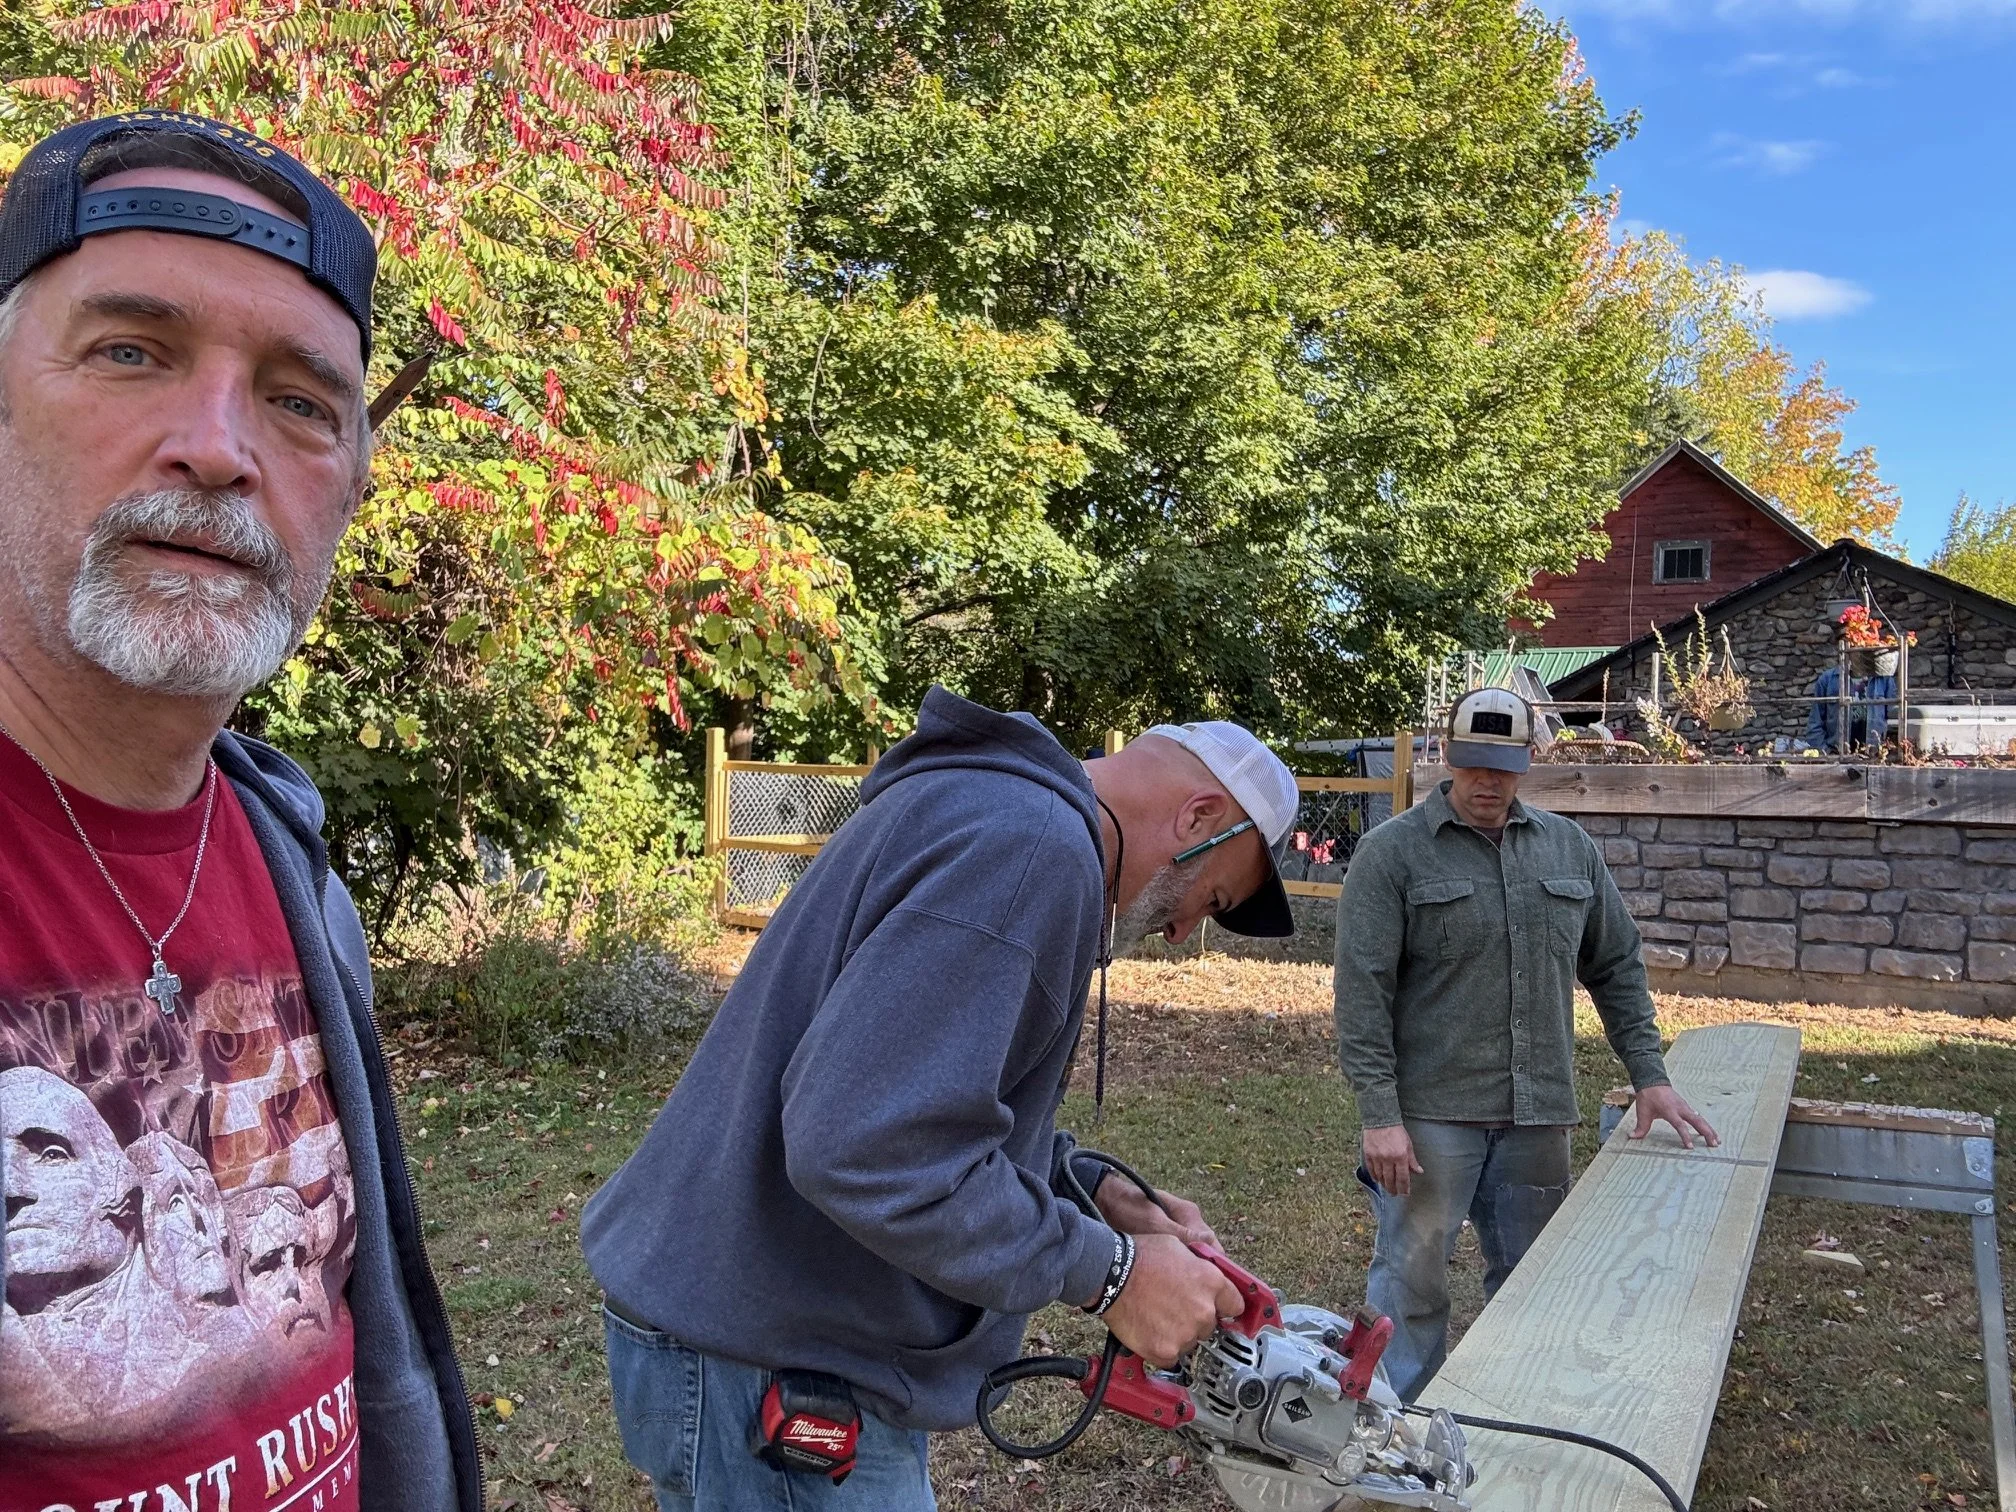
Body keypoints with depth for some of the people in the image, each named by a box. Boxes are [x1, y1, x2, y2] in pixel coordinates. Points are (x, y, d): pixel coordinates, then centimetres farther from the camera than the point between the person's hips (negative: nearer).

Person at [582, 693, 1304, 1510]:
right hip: (764, 1371, -10)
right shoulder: (1033, 842, -24)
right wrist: (1107, 1272, -19)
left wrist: (1093, 1191, 7)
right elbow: (870, 1149, -31)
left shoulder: (986, 806, 10)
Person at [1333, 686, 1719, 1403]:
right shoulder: (1392, 851, -6)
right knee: (1412, 1282, 1)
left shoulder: (1569, 848, 10)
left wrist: (1649, 1076, 10)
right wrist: (1379, 1115, -16)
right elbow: (1362, 991, -11)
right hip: (1430, 1111, -4)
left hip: (1536, 1113, 5)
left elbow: (1617, 966, 17)